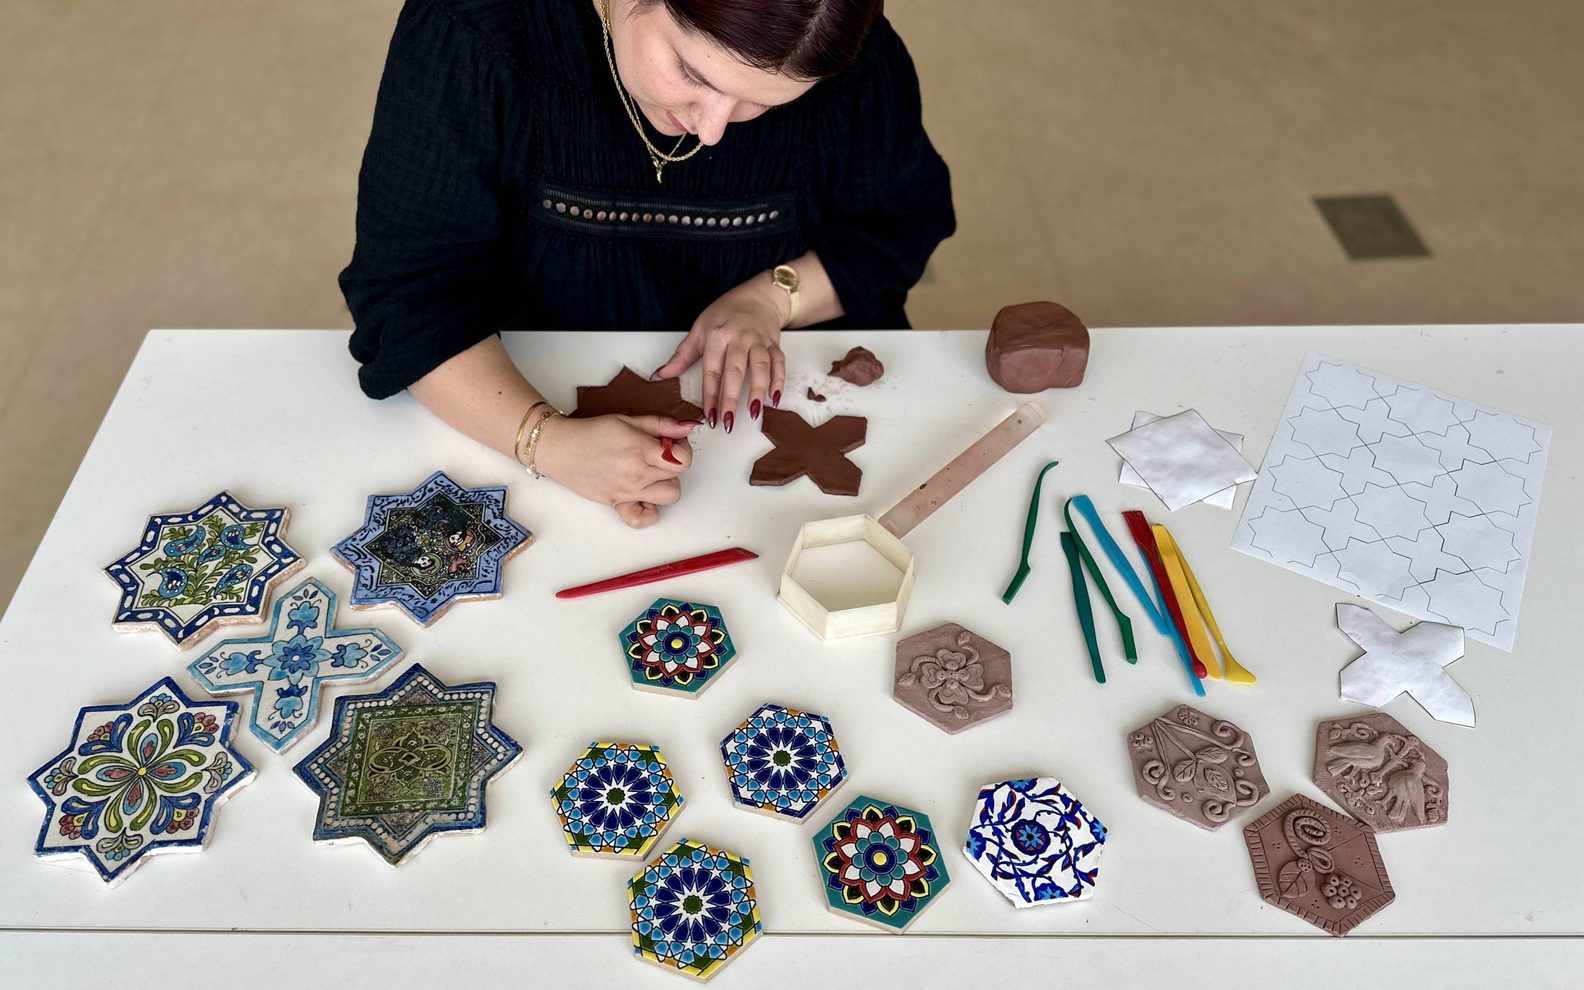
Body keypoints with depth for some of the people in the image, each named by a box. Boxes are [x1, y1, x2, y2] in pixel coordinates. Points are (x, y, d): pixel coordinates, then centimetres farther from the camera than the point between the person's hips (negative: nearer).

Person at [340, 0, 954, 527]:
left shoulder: (855, 61, -15)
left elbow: (904, 219, 2)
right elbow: (407, 293, -21)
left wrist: (772, 296, -17)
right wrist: (545, 440, -37)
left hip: (765, 397, 2)